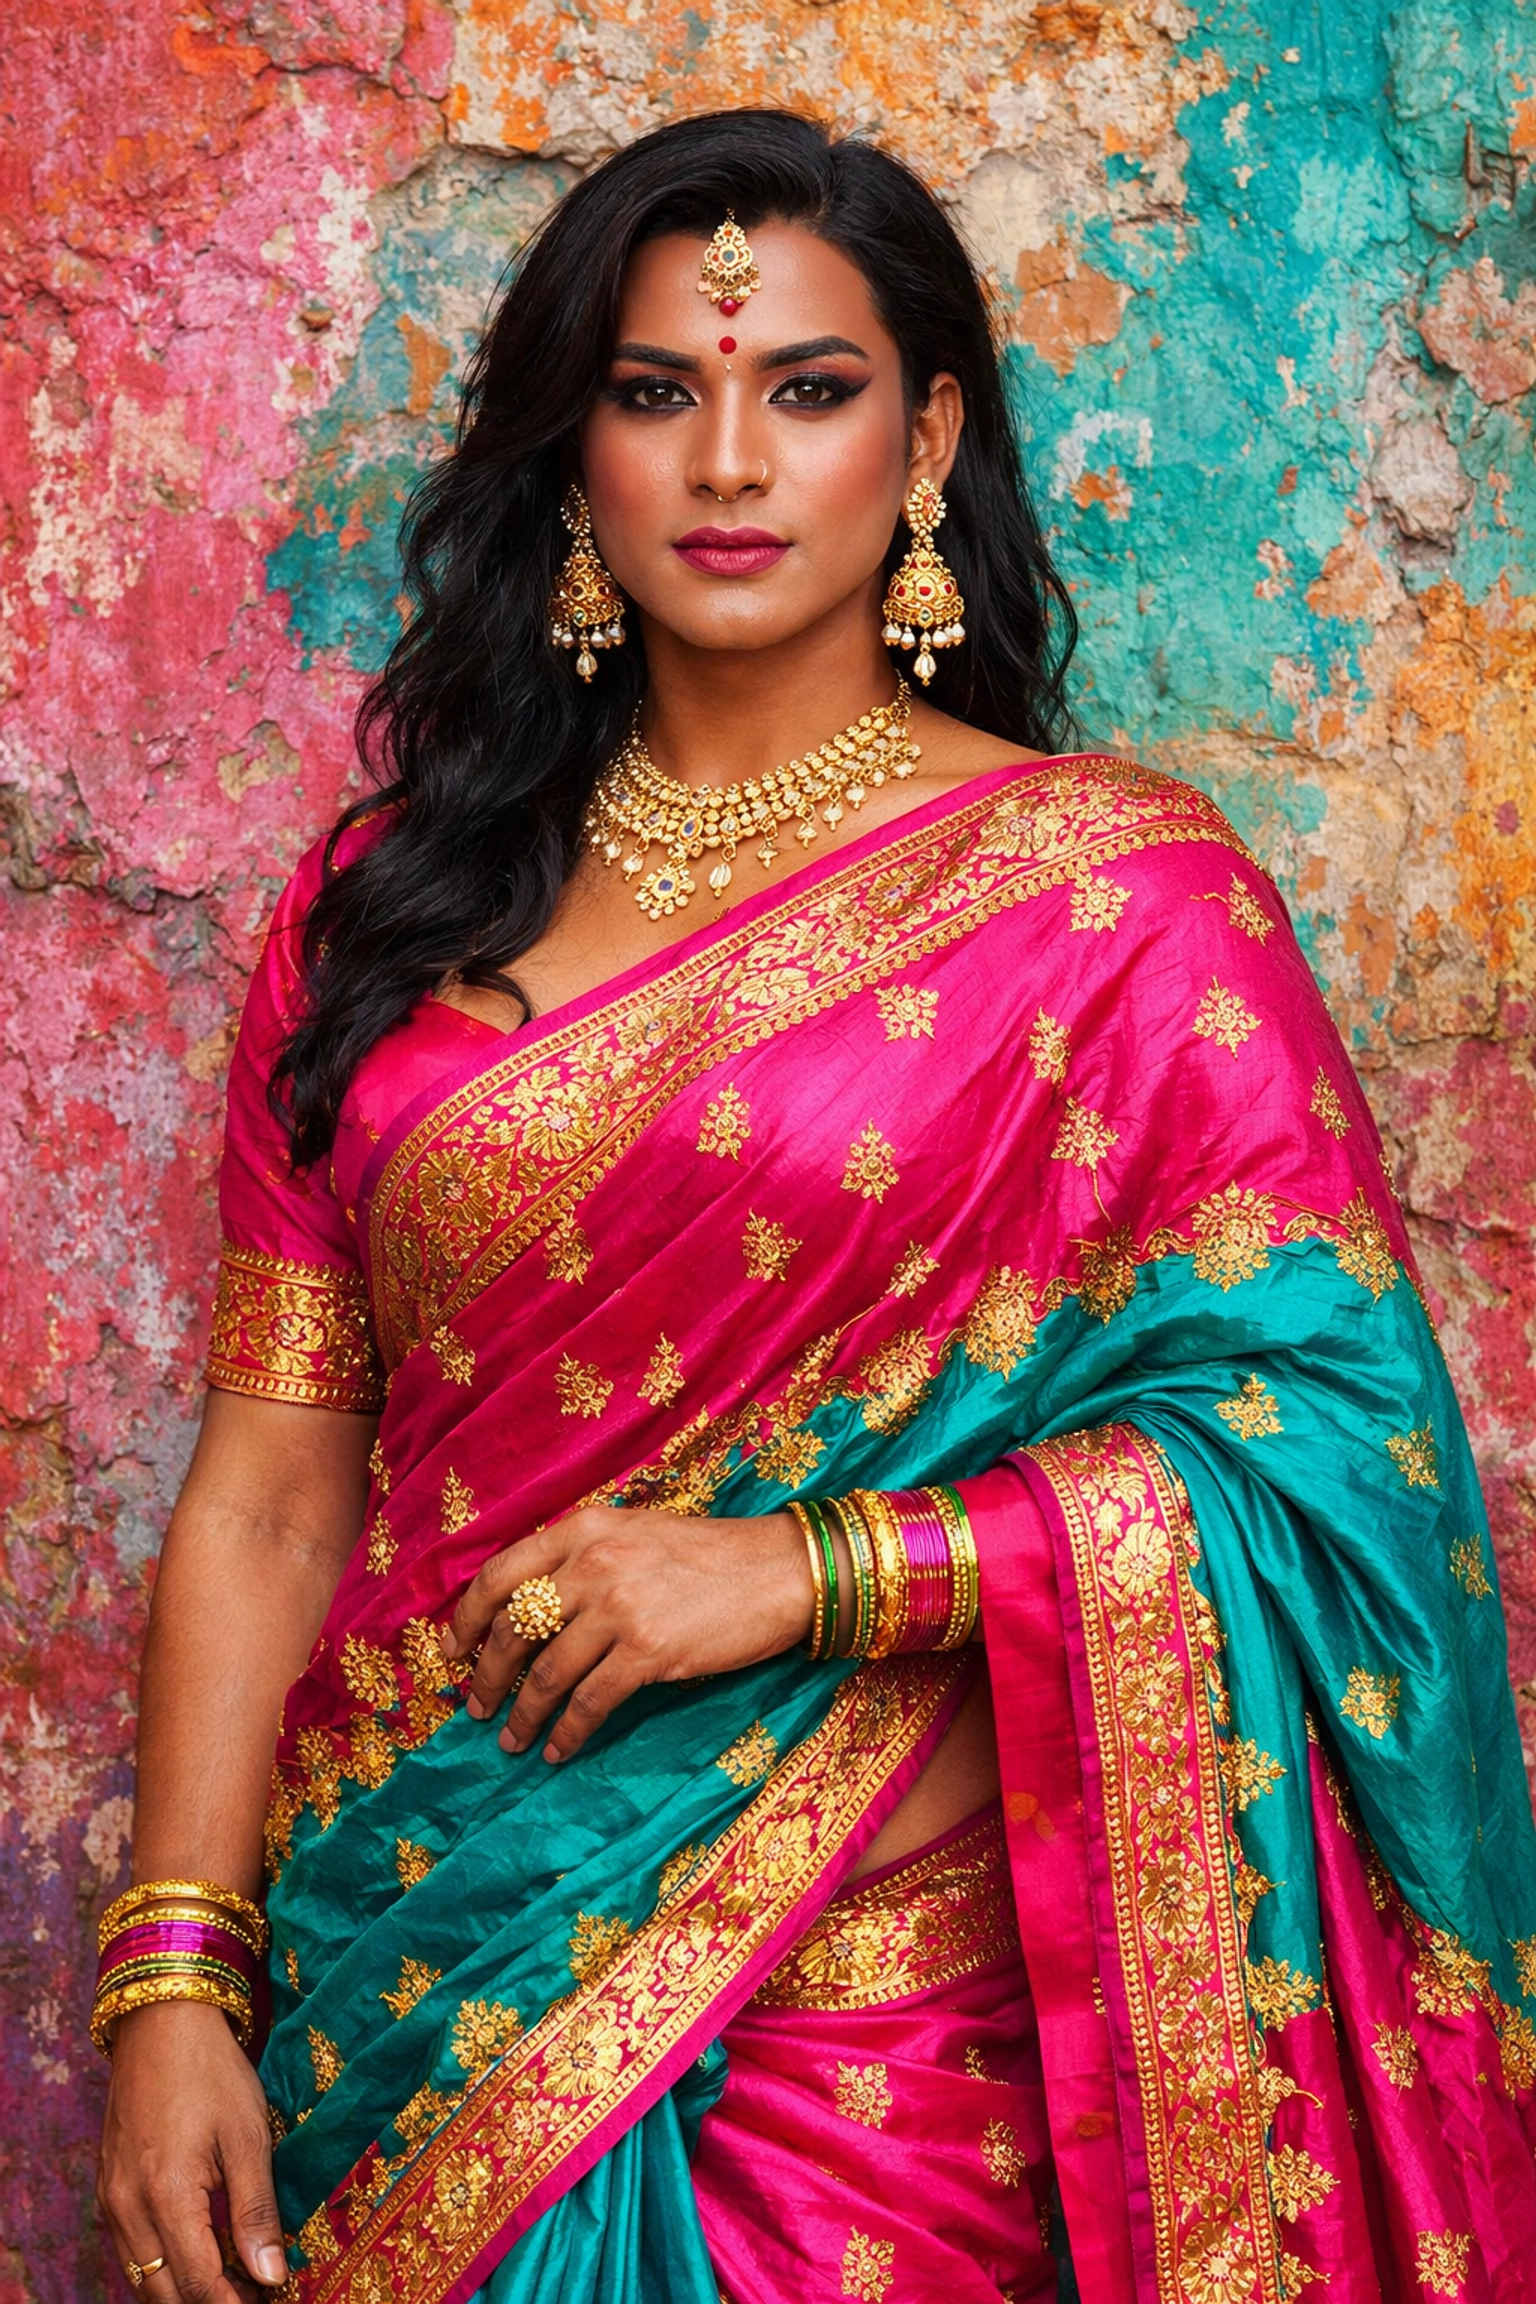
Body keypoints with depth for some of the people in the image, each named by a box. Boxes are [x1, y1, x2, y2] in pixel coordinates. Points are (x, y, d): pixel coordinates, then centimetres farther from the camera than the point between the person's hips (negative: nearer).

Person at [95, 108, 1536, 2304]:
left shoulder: (1114, 888, -5)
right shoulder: (391, 904, 5)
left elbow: (1338, 1431, -11)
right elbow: (270, 1490, 2)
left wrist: (803, 1566, -18)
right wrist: (172, 1975, -6)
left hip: (869, 2025, -3)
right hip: (401, 2001, 3)